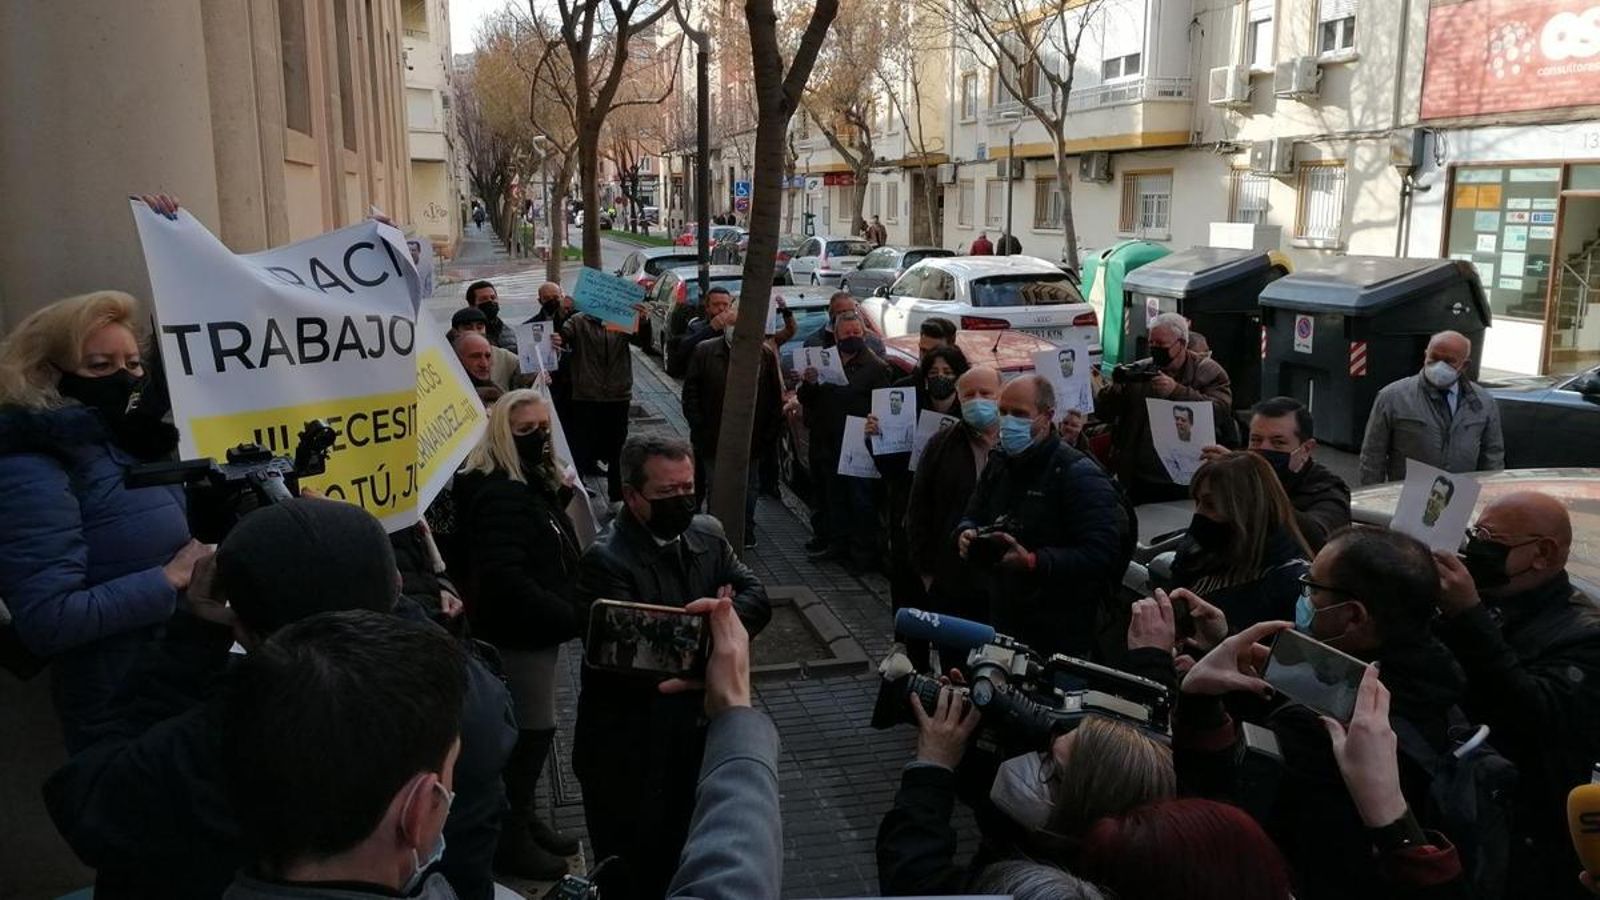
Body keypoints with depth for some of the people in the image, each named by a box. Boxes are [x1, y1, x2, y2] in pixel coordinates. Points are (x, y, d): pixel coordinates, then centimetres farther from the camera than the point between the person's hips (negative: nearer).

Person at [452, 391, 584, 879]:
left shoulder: (539, 484, 8)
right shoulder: (498, 495, -23)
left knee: (532, 731, 20)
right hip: (516, 637, -9)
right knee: (530, 733, 2)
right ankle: (510, 839, 20)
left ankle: (524, 819, 37)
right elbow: (506, 583, -32)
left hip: (537, 632, 10)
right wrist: (576, 619, -30)